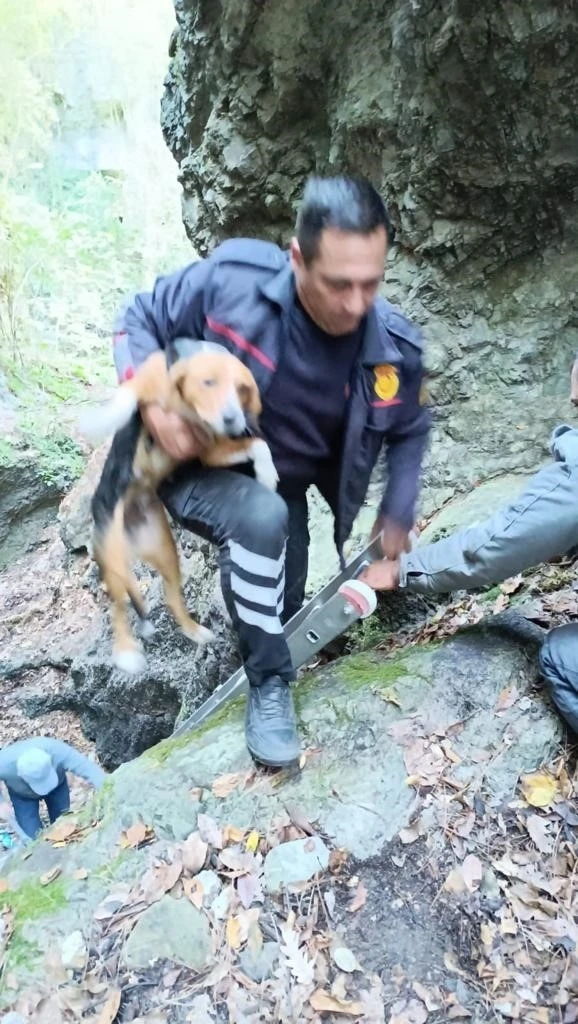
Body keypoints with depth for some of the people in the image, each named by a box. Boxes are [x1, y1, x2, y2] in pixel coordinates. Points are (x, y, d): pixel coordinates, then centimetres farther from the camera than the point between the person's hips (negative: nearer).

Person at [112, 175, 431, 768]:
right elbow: (137, 323, -13)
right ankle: (269, 683, -15)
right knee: (262, 517, -36)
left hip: (286, 483, 4)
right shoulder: (229, 281, -29)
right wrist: (155, 408, -29)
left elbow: (409, 431, 2)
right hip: (199, 470, -4)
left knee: (284, 612, 14)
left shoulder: (396, 348, -18)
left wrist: (397, 515, -3)